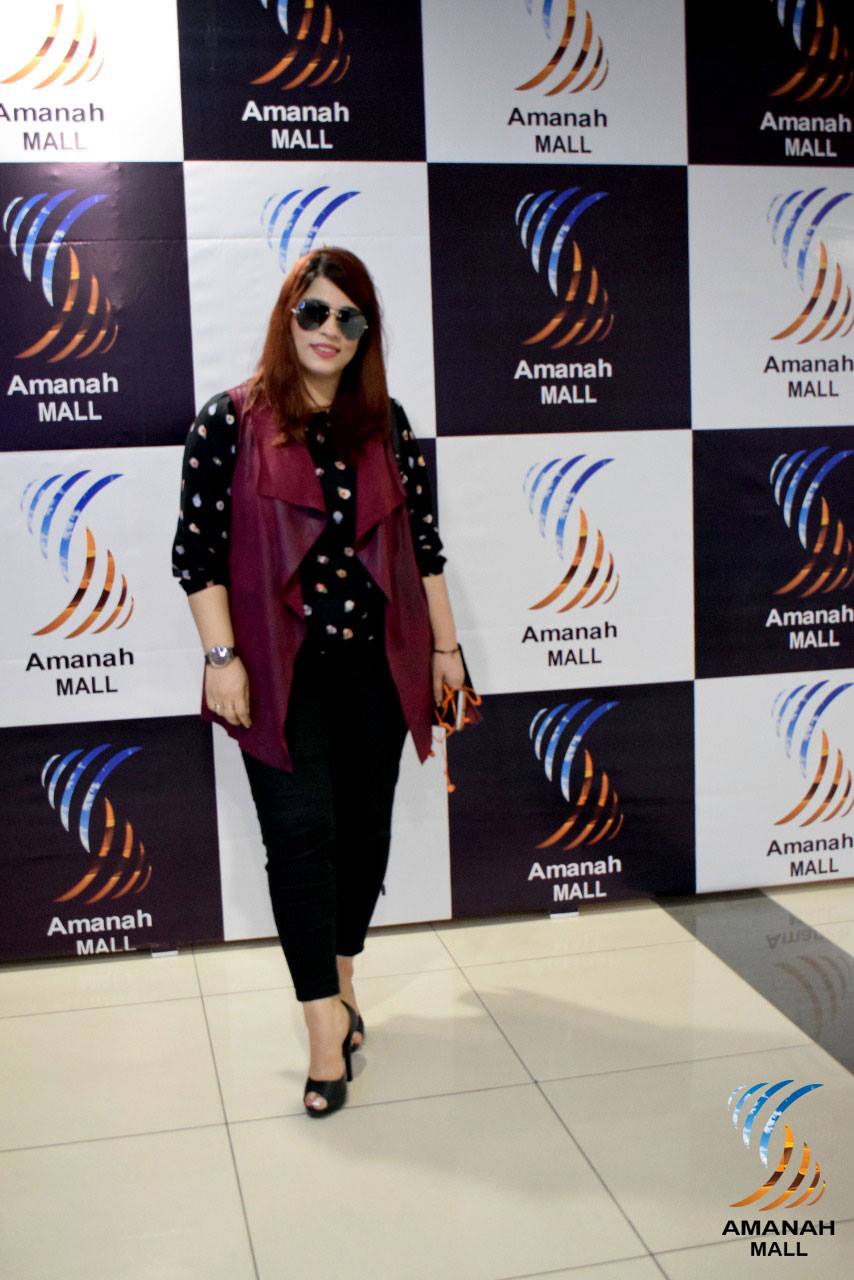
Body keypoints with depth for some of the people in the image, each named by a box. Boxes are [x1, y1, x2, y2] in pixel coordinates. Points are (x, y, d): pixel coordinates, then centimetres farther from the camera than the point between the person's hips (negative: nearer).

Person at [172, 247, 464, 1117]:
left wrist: (444, 644, 9)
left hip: (376, 660, 4)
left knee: (365, 826, 11)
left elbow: (423, 539, 10)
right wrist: (222, 656, -11)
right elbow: (197, 548, -5)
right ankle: (327, 1022, 3)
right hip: (281, 668, -4)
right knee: (302, 832, -6)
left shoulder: (386, 424, 7)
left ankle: (339, 974, 32)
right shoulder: (232, 421, -3)